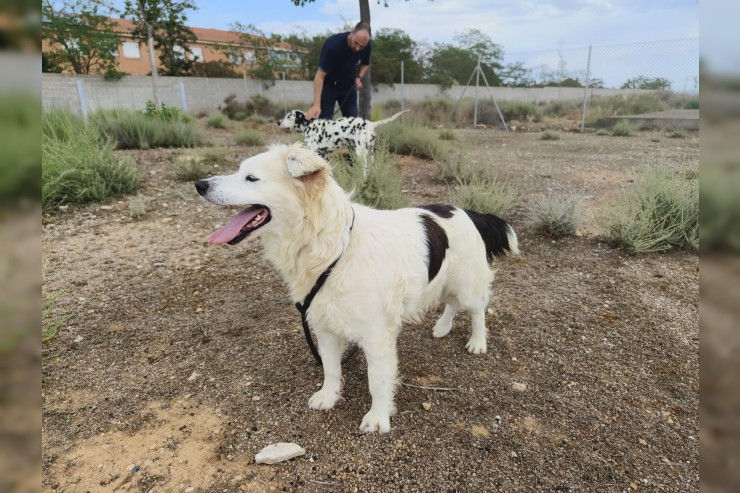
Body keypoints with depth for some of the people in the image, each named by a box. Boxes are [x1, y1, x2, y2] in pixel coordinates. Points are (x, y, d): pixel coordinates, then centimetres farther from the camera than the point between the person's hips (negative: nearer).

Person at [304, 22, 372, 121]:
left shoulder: (367, 46, -16)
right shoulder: (334, 44, -32)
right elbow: (320, 76, -32)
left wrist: (359, 77, -14)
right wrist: (316, 104, -41)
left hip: (349, 86, 5)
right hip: (328, 86, -4)